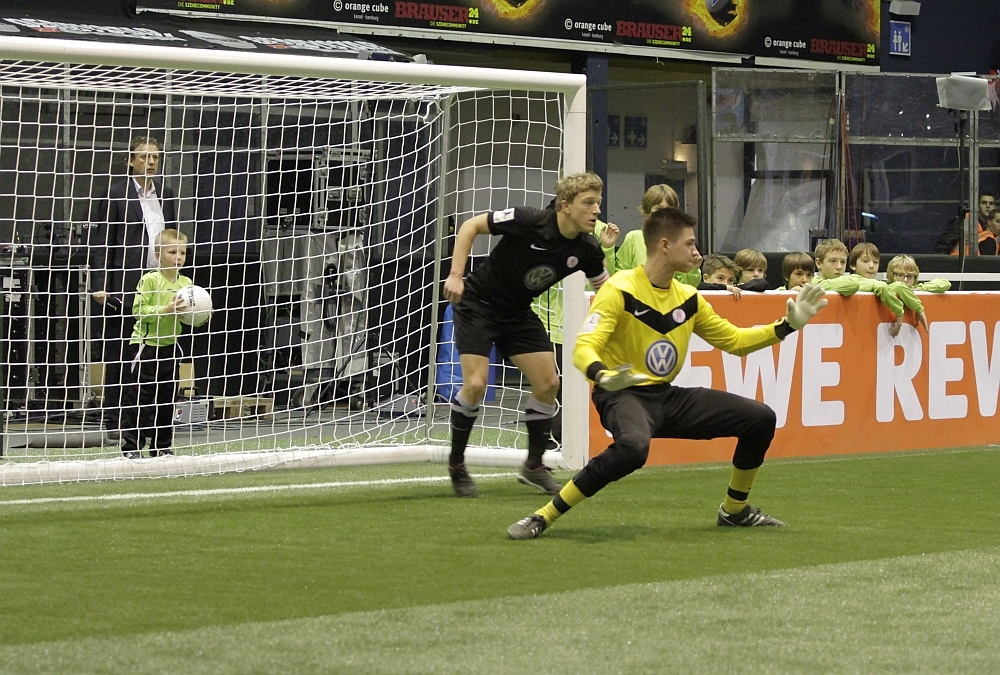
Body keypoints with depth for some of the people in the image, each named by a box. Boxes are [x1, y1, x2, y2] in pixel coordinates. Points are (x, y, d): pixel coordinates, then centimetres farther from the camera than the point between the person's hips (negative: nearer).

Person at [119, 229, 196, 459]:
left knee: (167, 398, 11)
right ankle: (131, 446, 0)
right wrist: (165, 310, -25)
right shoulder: (150, 280, -12)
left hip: (169, 345, 6)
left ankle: (162, 446, 19)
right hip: (145, 343, -6)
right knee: (139, 397, -4)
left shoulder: (186, 283, 6)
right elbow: (139, 309, -18)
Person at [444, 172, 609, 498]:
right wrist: (456, 275, -23)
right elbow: (470, 226, -16)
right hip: (477, 303, -6)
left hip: (518, 313, 6)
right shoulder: (529, 221, -26)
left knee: (548, 383, -3)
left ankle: (534, 466, 14)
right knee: (476, 384, -16)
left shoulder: (586, 250, -10)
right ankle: (456, 464, 4)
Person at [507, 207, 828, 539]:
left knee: (760, 419, 0)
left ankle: (734, 510, 22)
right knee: (633, 447, -42)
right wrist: (604, 376, -45)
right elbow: (583, 348, -23)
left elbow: (735, 340, 20)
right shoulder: (620, 290, -14)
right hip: (623, 396, -7)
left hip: (669, 397, 8)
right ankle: (543, 517, -29)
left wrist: (789, 324, 10)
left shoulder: (688, 298, 9)